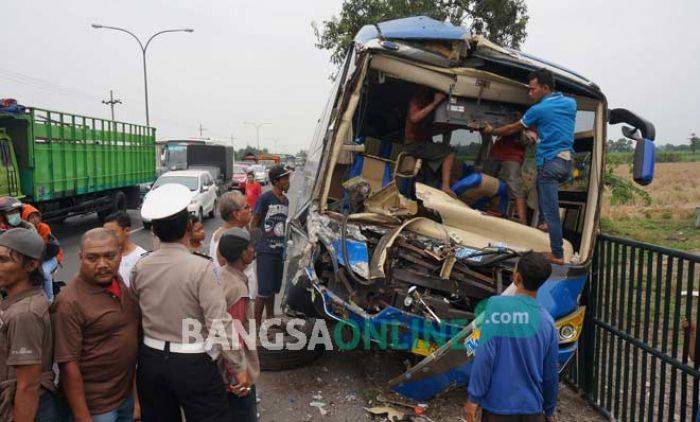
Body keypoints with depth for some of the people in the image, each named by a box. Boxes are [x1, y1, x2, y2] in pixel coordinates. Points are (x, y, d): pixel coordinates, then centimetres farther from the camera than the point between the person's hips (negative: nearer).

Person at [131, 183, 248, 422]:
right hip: (192, 363, -5)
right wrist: (239, 368, -12)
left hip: (150, 360, 5)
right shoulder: (201, 268, -19)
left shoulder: (140, 267, -3)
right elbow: (220, 324, -20)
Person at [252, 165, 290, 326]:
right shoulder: (265, 198, -11)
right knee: (264, 290, -4)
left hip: (280, 250, 7)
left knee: (273, 289, 17)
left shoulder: (285, 200, 10)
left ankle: (270, 319, 31)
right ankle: (257, 325, 6)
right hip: (266, 251, -6)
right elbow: (254, 224, -6)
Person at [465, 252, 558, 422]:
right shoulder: (547, 321, -1)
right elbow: (551, 373, 6)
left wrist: (474, 397, -10)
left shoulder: (496, 304, -13)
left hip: (499, 407, -3)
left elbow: (484, 356, -18)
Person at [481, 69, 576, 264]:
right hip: (568, 161, 8)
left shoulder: (539, 109, -7)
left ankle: (557, 255, -2)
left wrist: (492, 131, 19)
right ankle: (552, 225, 34)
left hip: (550, 162, -7)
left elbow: (513, 129, 5)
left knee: (551, 209, -4)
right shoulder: (571, 103, 10)